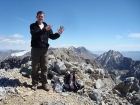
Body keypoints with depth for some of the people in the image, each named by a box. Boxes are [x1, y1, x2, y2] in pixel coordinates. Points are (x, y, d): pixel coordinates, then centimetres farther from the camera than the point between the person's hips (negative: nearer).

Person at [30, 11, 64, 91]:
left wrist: (58, 33, -13)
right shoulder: (33, 26, 1)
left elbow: (52, 37, 7)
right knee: (35, 67, 3)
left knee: (44, 67, 6)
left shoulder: (47, 26, 11)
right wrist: (45, 29, -31)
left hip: (44, 49, 3)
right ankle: (35, 83, 14)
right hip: (35, 49, -2)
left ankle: (45, 83, 15)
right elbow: (34, 34, -20)